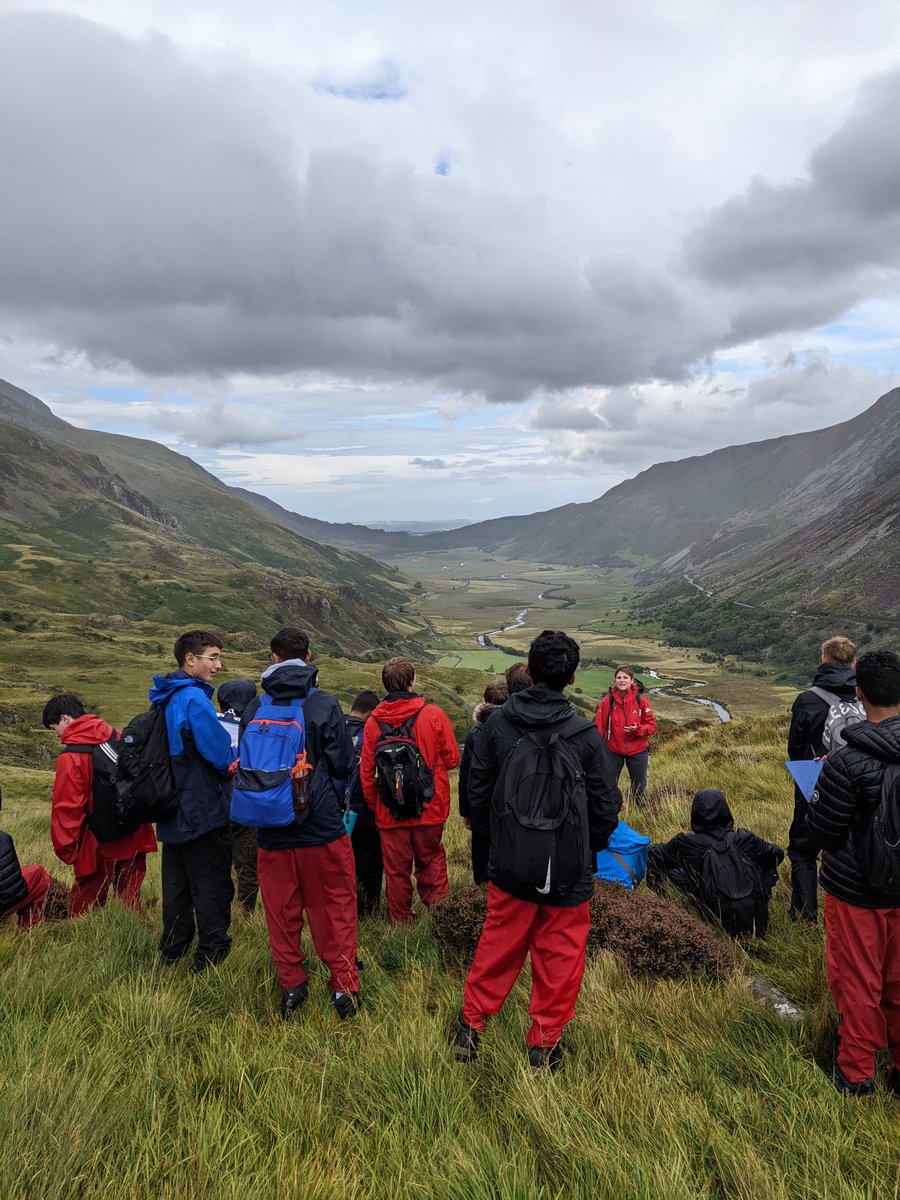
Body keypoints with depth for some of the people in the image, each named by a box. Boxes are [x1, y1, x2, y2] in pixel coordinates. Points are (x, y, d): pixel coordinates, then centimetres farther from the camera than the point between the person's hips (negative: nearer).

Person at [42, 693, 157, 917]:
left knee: (82, 912, 8)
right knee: (130, 902, 15)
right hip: (135, 839, 6)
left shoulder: (70, 757, -14)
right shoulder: (117, 737, 3)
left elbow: (66, 806, -14)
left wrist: (64, 848, -3)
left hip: (100, 845, -6)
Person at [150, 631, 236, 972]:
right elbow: (222, 755, -20)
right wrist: (237, 761, 2)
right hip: (204, 813, -9)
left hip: (173, 813, 9)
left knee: (177, 888, 19)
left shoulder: (166, 698, 10)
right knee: (213, 890, 2)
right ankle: (209, 962, 10)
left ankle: (171, 956, 30)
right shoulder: (194, 698, -19)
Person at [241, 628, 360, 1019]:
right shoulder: (325, 705, -11)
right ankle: (343, 986, 16)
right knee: (334, 909, 10)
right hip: (322, 826, -2)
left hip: (271, 831, 3)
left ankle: (291, 985, 25)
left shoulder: (253, 709, -3)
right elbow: (343, 765, -6)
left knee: (281, 911, 16)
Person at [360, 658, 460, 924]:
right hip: (430, 811, -1)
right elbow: (452, 759, -2)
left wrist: (374, 807, 14)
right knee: (431, 863, 15)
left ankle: (399, 921, 25)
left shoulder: (373, 721, -5)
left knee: (396, 870, 13)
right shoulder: (434, 714, -10)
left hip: (389, 813, 1)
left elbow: (366, 772, 0)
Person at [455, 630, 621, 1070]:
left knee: (497, 947, 20)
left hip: (509, 865, 2)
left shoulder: (497, 724, -8)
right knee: (559, 957, 15)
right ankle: (544, 1044, 28)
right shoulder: (585, 734, -13)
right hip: (567, 869, -2)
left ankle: (470, 1026, 31)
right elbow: (607, 806, -6)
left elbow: (477, 792, 0)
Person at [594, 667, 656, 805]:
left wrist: (638, 729, -22)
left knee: (639, 788, 13)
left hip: (637, 751, 0)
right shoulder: (607, 701, -9)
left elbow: (652, 726, -3)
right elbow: (599, 726, -7)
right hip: (613, 751, 0)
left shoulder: (641, 700, -7)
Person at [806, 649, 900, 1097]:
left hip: (856, 891, -5)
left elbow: (821, 836, -16)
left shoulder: (846, 762, -26)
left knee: (857, 982, 12)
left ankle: (856, 1073, 28)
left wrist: (817, 802, 2)